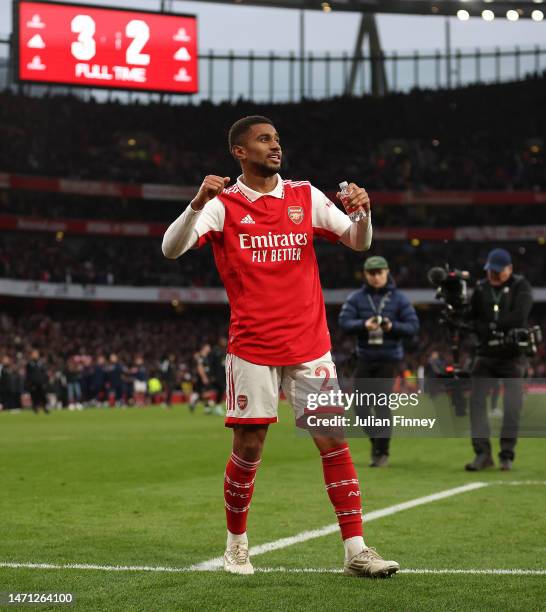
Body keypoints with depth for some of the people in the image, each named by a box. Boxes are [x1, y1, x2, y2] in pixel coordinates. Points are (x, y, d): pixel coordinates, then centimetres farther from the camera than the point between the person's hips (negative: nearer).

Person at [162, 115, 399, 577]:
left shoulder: (305, 197, 8)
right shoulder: (222, 205, 0)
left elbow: (359, 243, 10)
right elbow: (171, 249, -12)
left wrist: (363, 212, -12)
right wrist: (197, 203, -28)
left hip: (310, 345, 2)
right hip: (251, 348, -2)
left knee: (334, 442, -3)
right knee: (248, 449, 1)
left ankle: (356, 550, 1)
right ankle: (237, 542, 21)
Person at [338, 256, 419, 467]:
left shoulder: (398, 298, 0)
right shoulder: (356, 298, 4)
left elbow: (413, 326, -2)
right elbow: (344, 321, -5)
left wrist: (392, 326, -20)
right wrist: (364, 325, -23)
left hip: (389, 357, -3)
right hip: (365, 357, 3)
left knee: (381, 403, -8)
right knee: (360, 404, 1)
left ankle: (382, 451, 2)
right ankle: (376, 439, 26)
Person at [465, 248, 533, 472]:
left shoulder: (521, 287, -3)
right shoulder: (481, 288, 8)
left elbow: (519, 317, -17)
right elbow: (471, 319, 6)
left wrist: (493, 325, -11)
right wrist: (491, 332, -11)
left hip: (513, 355, -3)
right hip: (486, 353, 3)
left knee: (512, 404, -6)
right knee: (476, 400, -6)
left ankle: (507, 454, 5)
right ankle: (482, 453, -4)